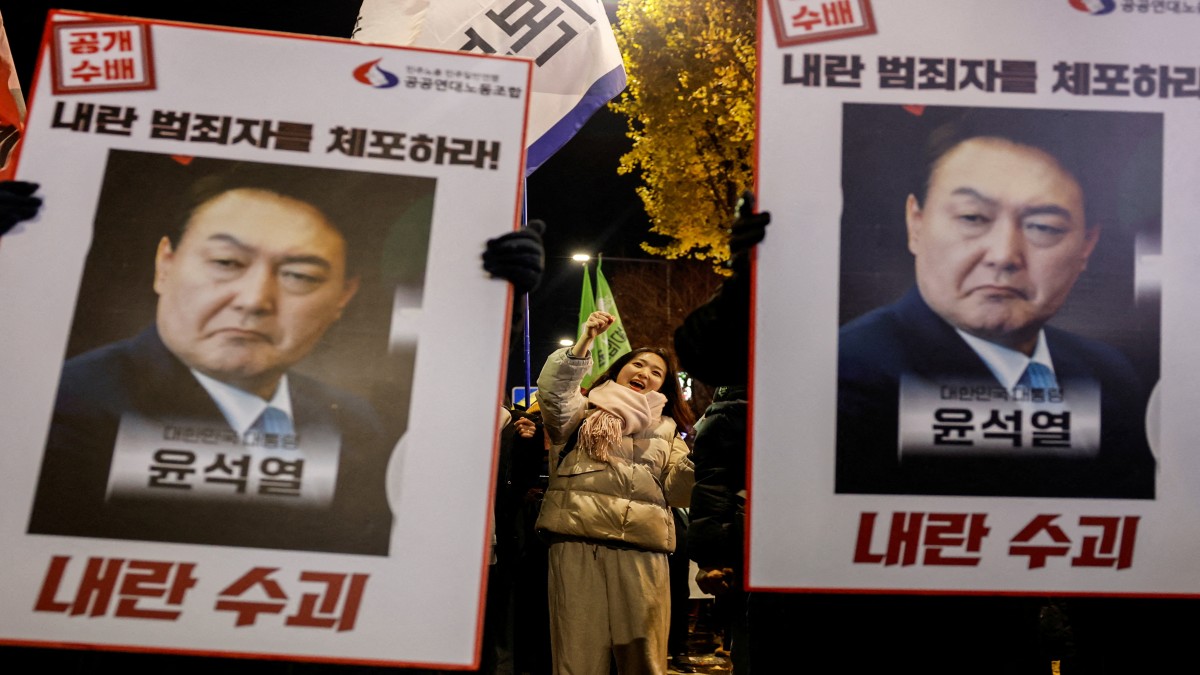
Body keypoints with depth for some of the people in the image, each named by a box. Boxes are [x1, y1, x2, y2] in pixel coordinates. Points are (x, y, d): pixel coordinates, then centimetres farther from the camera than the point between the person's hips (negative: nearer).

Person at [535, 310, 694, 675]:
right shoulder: (584, 409, 16)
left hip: (644, 549, 2)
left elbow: (675, 490, 14)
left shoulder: (666, 428, 23)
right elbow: (552, 392, -5)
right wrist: (584, 343, -14)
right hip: (579, 542, -2)